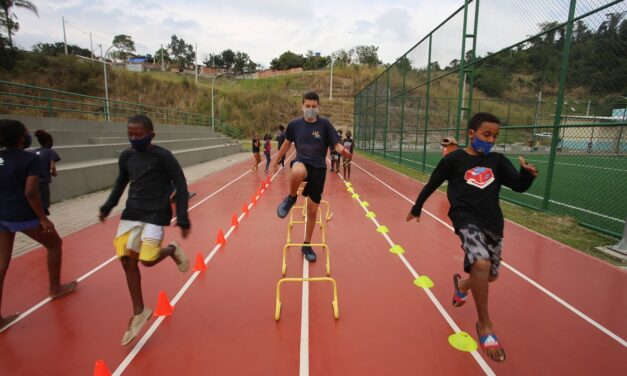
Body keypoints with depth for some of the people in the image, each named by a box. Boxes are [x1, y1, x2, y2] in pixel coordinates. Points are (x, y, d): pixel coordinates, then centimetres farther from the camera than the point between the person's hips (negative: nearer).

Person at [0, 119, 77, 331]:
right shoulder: (31, 159, -14)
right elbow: (30, 192, -21)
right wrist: (43, 218, -15)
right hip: (24, 216, -6)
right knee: (54, 243, 19)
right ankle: (55, 288, 32)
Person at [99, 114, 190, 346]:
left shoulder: (163, 156, -12)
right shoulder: (126, 156, 4)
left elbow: (181, 186, -10)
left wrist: (183, 218, -13)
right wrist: (108, 206, 12)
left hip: (156, 215, -6)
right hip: (131, 213, 6)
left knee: (147, 260, -14)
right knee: (127, 261, 4)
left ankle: (172, 250, 23)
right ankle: (139, 313, 20)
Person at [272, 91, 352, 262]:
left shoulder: (325, 124, -3)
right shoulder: (294, 124, 1)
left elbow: (336, 145, -9)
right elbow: (287, 144, 16)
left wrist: (344, 151, -32)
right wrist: (276, 161, 23)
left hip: (319, 168, 1)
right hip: (301, 163, 0)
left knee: (312, 210, 6)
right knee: (297, 173, -42)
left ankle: (307, 245, 27)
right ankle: (291, 198, -8)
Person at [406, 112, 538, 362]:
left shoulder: (498, 161, 7)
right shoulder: (454, 159, -4)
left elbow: (518, 186, 0)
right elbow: (432, 185, 5)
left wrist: (527, 174, -22)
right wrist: (417, 209, 13)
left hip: (493, 224, 6)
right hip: (467, 220, -5)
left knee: (489, 275, 14)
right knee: (481, 264, -28)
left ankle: (462, 285, 51)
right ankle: (485, 325, -6)